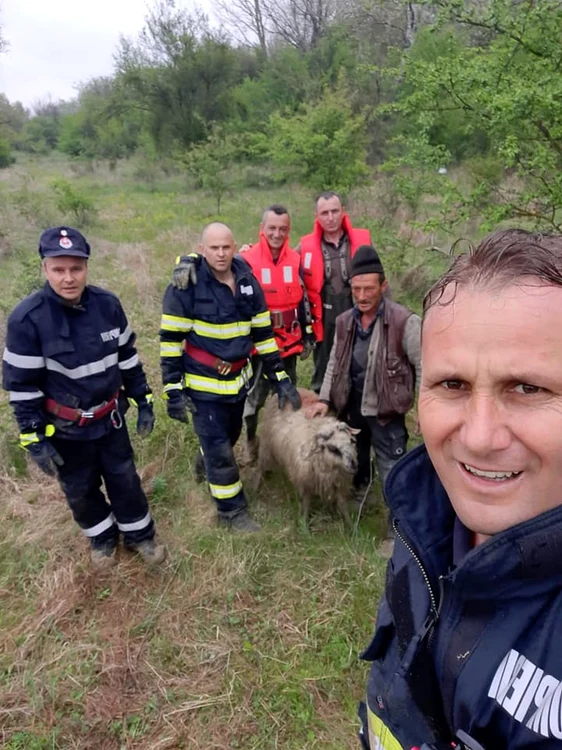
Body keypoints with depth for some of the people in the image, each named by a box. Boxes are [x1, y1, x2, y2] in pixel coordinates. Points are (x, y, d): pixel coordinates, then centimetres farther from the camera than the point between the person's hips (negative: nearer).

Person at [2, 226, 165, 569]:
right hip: (65, 428, -2)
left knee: (125, 479, 16)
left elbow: (128, 357, 2)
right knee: (80, 490, 17)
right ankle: (102, 538, 43)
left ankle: (140, 535, 39)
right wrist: (35, 439, -12)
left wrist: (144, 401, 4)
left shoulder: (107, 304, -11)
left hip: (110, 417, 3)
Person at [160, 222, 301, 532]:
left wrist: (280, 379, 3)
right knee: (219, 448, 3)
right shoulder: (187, 285, -17)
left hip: (238, 378, 6)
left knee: (230, 436, 23)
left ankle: (206, 466, 54)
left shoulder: (247, 281, -1)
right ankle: (232, 510, 21)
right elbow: (170, 339, -14)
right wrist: (173, 389, -16)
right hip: (203, 383, -5)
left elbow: (263, 333, 5)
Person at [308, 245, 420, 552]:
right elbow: (335, 363, 11)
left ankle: (399, 531, 21)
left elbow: (424, 367, -12)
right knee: (353, 464, 24)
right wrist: (324, 399, 3)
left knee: (392, 473, 3)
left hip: (386, 411, -5)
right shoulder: (344, 322, 2)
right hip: (351, 407, 6)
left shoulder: (404, 322, -17)